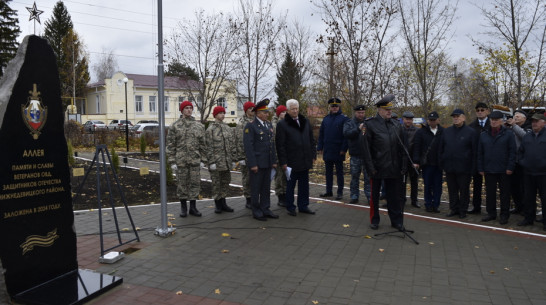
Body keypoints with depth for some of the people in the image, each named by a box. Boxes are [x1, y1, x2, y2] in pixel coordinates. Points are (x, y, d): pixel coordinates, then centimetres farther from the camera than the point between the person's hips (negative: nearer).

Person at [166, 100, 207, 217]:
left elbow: (202, 144, 7)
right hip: (181, 160, -2)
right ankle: (183, 207, 19)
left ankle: (193, 207, 16)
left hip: (195, 160, 2)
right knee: (182, 183, 5)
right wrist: (172, 162, -5)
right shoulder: (175, 126, 0)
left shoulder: (199, 125, 6)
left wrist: (203, 160, 2)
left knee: (195, 182, 4)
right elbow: (170, 145, 0)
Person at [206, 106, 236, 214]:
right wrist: (211, 162, -13)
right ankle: (218, 204, 13)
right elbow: (209, 147, -9)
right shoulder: (210, 129, -6)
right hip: (216, 161, -5)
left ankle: (223, 202, 21)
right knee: (216, 183, 3)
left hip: (226, 161, 6)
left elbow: (232, 145, 12)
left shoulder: (228, 128, 11)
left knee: (226, 181, 10)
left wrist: (233, 159, 9)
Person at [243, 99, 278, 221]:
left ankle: (265, 209, 24)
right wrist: (253, 164, -17)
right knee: (256, 188, 4)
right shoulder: (250, 126, -10)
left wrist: (274, 161, 12)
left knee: (266, 187, 13)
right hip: (257, 163, -7)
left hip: (268, 163, 7)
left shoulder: (269, 125, 13)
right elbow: (248, 146, -14)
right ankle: (256, 211, 15)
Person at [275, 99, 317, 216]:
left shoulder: (305, 121, 11)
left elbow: (311, 139, 16)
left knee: (304, 184, 13)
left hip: (305, 160, 5)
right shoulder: (282, 124, -6)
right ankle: (290, 207, 19)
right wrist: (283, 162, -12)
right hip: (291, 161, -5)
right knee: (290, 185, 6)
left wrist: (313, 155, 10)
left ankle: (303, 206, 25)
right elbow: (280, 145, -8)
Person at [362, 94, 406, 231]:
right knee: (374, 195, 10)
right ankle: (374, 221, 25)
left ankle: (396, 221, 23)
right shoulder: (370, 124, -6)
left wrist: (403, 166, 5)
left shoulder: (396, 125, 7)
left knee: (394, 195, 11)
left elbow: (401, 147, 10)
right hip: (377, 168, -3)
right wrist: (370, 167, -13)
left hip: (393, 168, 4)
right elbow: (366, 148, -9)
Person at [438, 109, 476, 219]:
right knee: (452, 189, 12)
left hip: (464, 168, -3)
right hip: (449, 167, 4)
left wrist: (472, 167, -8)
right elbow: (441, 149, 12)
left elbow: (474, 151, -4)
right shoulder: (447, 131, 9)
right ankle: (454, 208, 23)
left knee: (464, 190, 7)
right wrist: (442, 163, 7)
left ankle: (463, 210, 19)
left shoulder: (470, 132, -2)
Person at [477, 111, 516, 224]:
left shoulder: (508, 134, 0)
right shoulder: (483, 135, 9)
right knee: (490, 193, 9)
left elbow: (512, 152, -4)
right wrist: (480, 168, 5)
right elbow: (480, 153, 11)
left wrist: (510, 167, -11)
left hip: (504, 171, -3)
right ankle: (491, 213, 20)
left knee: (505, 193, 5)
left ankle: (504, 215, 14)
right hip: (489, 170, 3)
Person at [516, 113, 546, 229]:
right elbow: (521, 151, 20)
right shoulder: (526, 137, 11)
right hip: (529, 173, 5)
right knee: (528, 197, 12)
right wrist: (522, 162, 8)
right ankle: (528, 218, 24)